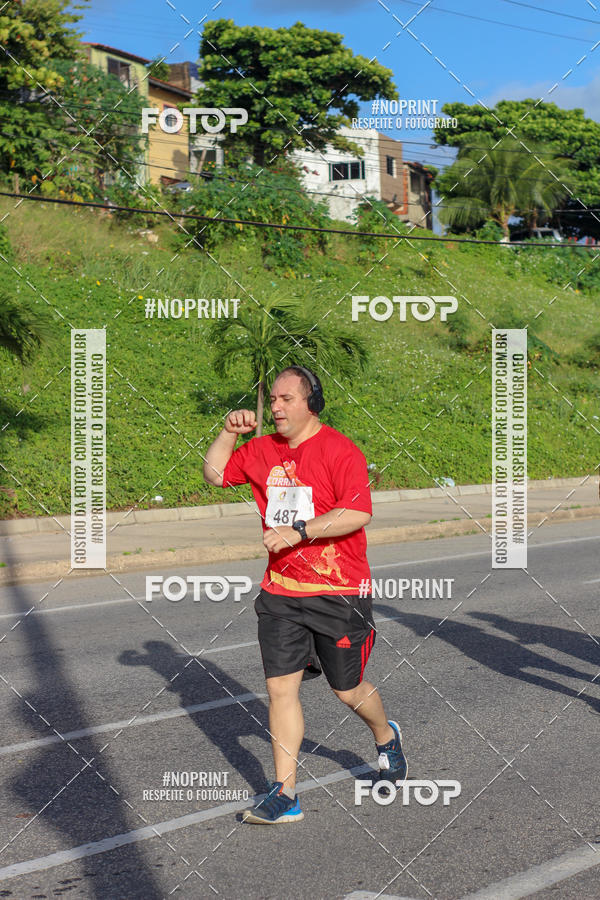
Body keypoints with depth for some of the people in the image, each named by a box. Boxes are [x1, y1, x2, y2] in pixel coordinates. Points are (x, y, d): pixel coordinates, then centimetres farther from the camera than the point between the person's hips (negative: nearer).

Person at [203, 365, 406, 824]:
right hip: (281, 592, 5)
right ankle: (285, 795, 3)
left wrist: (299, 531, -25)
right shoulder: (263, 450, 8)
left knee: (348, 689, 8)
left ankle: (386, 736, 41)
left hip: (338, 592, -5)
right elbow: (216, 474, 20)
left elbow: (358, 512, -21)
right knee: (281, 687, -2)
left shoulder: (340, 450, -12)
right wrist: (229, 432, 4)